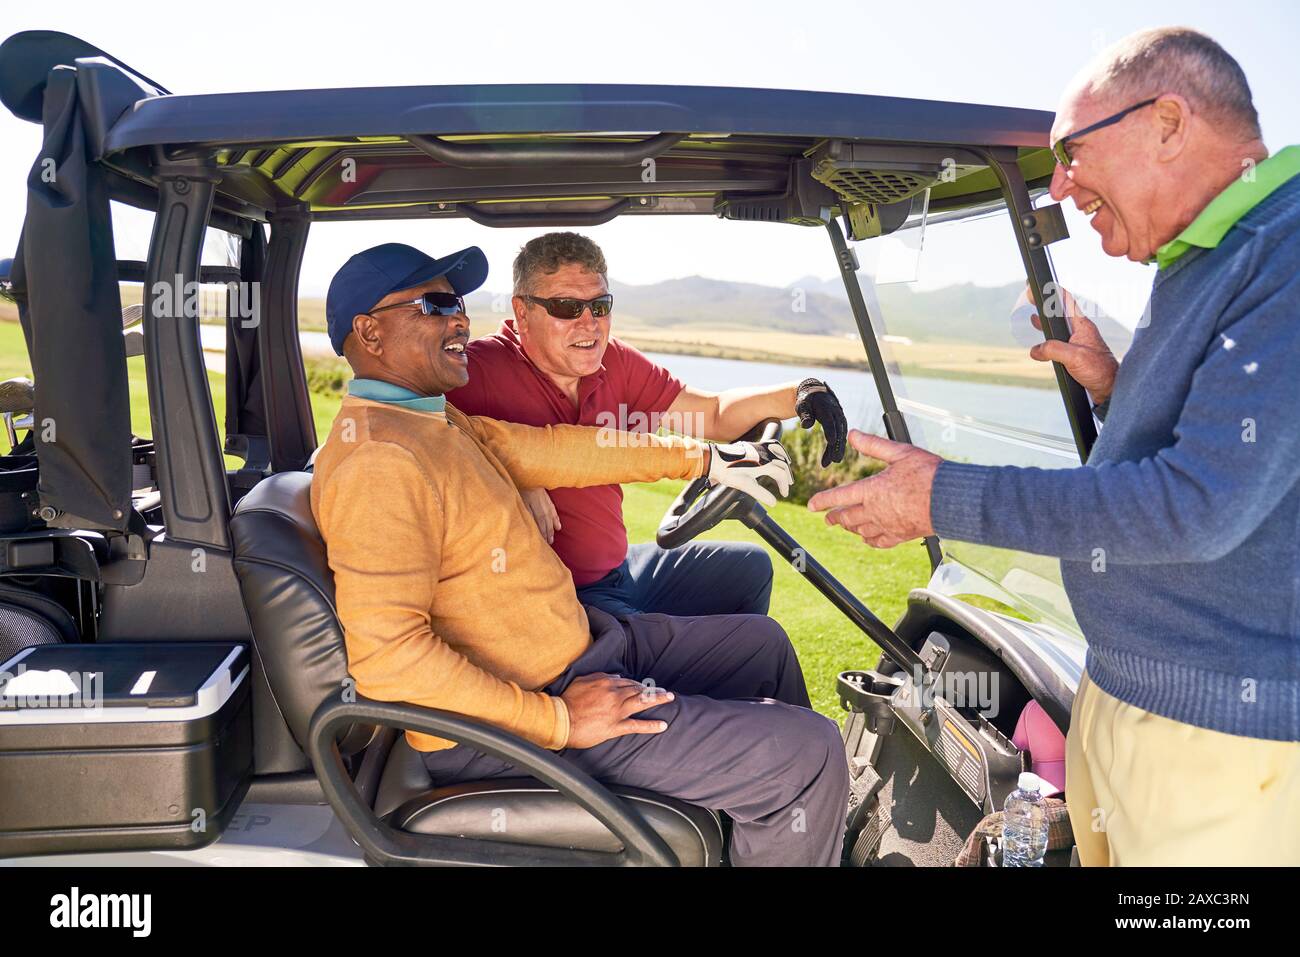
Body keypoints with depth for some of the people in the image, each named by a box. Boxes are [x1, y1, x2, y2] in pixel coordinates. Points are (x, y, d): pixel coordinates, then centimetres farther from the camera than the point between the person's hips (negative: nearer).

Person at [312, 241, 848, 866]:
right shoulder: (378, 459, -23)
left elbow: (550, 451, 12)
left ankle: (817, 839, 40)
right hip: (511, 721, -11)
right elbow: (385, 655, -30)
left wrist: (702, 459, 15)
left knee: (762, 643, 22)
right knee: (808, 756, -13)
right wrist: (557, 720, -26)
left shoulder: (432, 422, 9)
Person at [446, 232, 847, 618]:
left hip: (618, 569, 8)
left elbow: (713, 414, 4)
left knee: (749, 565, 20)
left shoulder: (617, 363, 2)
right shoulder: (479, 370, -19)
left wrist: (796, 395, -11)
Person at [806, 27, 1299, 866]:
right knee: (1094, 843, 19)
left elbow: (1200, 505, -28)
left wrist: (946, 499, -23)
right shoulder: (1201, 265, 11)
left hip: (1221, 735, -8)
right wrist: (1113, 388, 4)